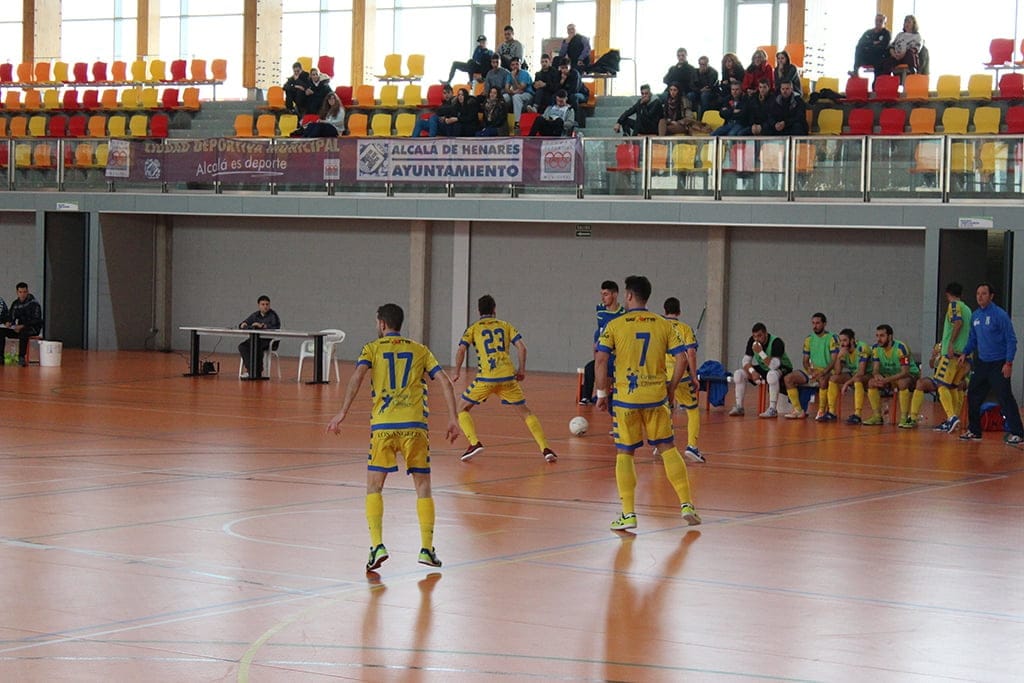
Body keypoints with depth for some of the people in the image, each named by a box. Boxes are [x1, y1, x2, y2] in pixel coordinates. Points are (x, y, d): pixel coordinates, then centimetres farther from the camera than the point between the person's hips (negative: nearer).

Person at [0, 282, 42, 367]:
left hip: (33, 329, -6)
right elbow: (10, 317, 16)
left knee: (23, 332, -41)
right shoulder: (15, 303, 10)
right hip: (19, 328, 6)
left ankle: (21, 357, -39)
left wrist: (23, 326, -23)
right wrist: (8, 323, -9)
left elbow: (36, 320, -14)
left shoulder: (33, 303, -8)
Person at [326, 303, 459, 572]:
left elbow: (357, 376, -8)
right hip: (415, 425, 1)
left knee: (374, 487, 9)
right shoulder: (420, 350, 17)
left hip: (383, 426, -1)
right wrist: (452, 419, 6)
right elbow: (445, 382, 6)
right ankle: (427, 548, 4)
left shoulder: (372, 348, 11)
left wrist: (343, 412, -12)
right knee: (423, 487, 12)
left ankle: (377, 545, -7)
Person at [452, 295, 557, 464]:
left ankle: (475, 443, -7)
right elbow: (521, 347, 6)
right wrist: (522, 370, 14)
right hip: (508, 376, 2)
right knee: (525, 411, 14)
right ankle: (545, 448, 3)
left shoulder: (473, 328, 12)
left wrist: (456, 371, 9)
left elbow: (461, 350, -1)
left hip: (485, 378, -2)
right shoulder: (505, 326, 17)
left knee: (462, 409, 14)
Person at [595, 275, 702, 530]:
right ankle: (686, 504, 10)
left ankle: (628, 513, 2)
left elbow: (600, 360, -10)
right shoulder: (664, 325, 4)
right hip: (656, 397, 2)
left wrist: (602, 393, -1)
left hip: (625, 398, -2)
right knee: (668, 448, 13)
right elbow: (682, 359, -1)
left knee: (624, 453, 6)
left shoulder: (615, 325, -3)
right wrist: (671, 389, 9)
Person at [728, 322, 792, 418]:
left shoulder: (776, 342, -28)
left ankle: (773, 409, -37)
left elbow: (774, 366, -37)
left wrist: (761, 352, -41)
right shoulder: (752, 341, -9)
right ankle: (739, 407, -5)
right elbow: (746, 360, -8)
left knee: (772, 375, -42)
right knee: (738, 374, -11)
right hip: (763, 368, 7)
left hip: (782, 369, -7)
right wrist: (753, 372, -27)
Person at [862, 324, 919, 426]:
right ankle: (877, 417, -10)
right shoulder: (876, 348, -6)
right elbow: (875, 370, -6)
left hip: (910, 374, -6)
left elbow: (905, 372, -29)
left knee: (902, 383, -39)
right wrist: (877, 375, -32)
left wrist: (887, 380, -41)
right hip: (890, 376, 6)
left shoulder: (901, 348, -25)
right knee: (871, 382, -17)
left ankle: (904, 418, -30)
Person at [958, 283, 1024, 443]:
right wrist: (965, 353, 6)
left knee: (1005, 398, -11)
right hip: (982, 363, 7)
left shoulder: (1000, 315, -12)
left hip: (998, 364, -7)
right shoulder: (975, 316, 8)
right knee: (973, 396, 9)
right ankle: (974, 430, 20)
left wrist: (1008, 363, -18)